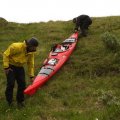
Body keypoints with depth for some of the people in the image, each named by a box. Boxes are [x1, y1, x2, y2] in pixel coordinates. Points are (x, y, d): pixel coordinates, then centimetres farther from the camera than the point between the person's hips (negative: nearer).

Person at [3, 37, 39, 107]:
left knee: (22, 84, 1)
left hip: (20, 67, 6)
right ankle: (9, 101, 11)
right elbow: (6, 54, -20)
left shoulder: (31, 52, -9)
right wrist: (6, 67, -20)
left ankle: (20, 100, 18)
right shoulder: (16, 47, -29)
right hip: (11, 66, -5)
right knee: (11, 83, -9)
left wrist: (31, 76, 4)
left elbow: (31, 64, 2)